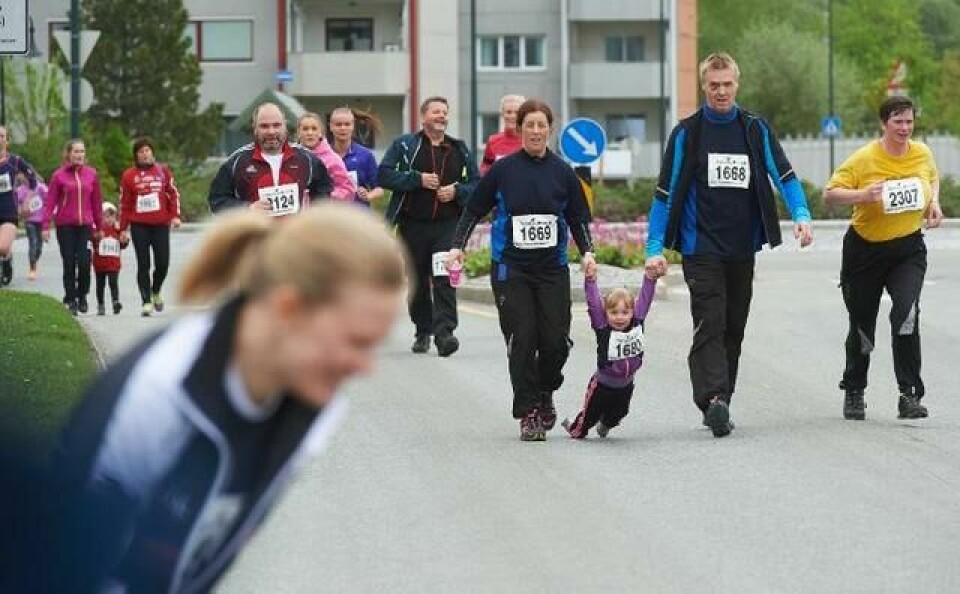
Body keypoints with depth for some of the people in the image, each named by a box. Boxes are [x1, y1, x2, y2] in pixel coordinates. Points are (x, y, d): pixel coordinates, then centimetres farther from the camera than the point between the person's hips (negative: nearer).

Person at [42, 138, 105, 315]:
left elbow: (96, 201, 11)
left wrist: (99, 226, 13)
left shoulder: (91, 174, 6)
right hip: (65, 226, -1)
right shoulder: (59, 175, -1)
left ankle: (82, 295, 13)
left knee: (84, 262, -8)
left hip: (85, 225, 1)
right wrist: (46, 226, -7)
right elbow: (50, 201, -1)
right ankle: (71, 300, 11)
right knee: (69, 264, 1)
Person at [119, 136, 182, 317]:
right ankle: (146, 301, 3)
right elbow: (124, 203, 5)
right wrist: (123, 228, 3)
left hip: (161, 224, 1)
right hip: (139, 225, -1)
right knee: (143, 265, -2)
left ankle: (156, 291, 27)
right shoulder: (129, 175, 4)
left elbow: (174, 193, 10)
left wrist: (175, 215, -1)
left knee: (162, 263, -1)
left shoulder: (163, 170, 7)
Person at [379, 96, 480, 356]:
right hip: (413, 225, 0)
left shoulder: (459, 149, 12)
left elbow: (476, 183, 14)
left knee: (445, 278, -15)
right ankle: (422, 332, 20)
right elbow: (384, 175, -5)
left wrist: (457, 191, -6)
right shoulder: (404, 145, 5)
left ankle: (444, 332, -23)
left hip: (448, 225, 0)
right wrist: (418, 179, -13)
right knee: (418, 280, 8)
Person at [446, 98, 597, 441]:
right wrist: (457, 247, -3)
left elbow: (578, 218, 12)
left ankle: (545, 395, 24)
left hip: (552, 269, 2)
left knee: (556, 340, -4)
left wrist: (587, 252, -2)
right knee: (521, 340, -9)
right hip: (510, 268, -2)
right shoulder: (503, 170, 0)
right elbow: (474, 210, 7)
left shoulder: (562, 172, 4)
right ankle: (527, 413, -1)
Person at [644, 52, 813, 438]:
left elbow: (784, 175, 3)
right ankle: (713, 400, -28)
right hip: (701, 249, -3)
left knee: (734, 327, 8)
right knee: (710, 324, -16)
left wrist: (801, 214, -16)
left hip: (743, 248, 4)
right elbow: (665, 193, 0)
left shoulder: (755, 130, 7)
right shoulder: (687, 134, 0)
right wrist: (655, 248, -8)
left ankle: (719, 404, 18)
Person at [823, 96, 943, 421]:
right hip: (866, 249, -1)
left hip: (908, 249, 2)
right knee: (862, 325, 10)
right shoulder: (864, 158, -14)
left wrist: (934, 204, 2)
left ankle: (909, 394, -17)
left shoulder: (922, 153, -1)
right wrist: (862, 194, -31)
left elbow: (933, 178, 21)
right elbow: (830, 194, -14)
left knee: (906, 313, -22)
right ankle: (854, 392, 34)